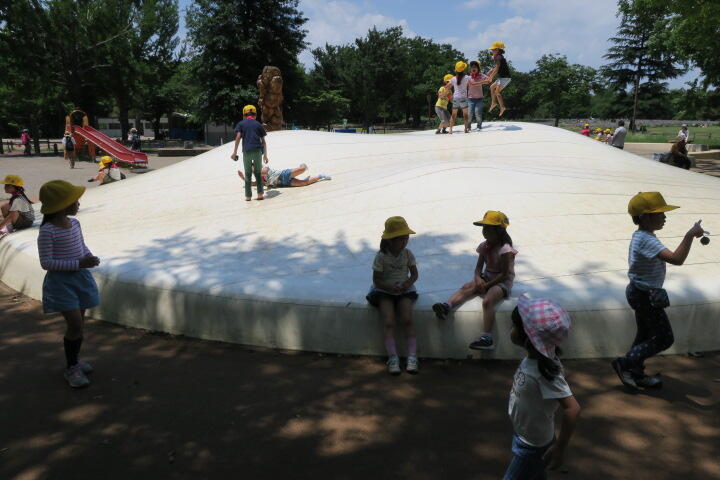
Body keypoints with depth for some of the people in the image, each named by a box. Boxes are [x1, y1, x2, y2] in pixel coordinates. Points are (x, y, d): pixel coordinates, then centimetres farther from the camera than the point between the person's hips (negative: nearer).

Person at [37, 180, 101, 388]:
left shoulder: (74, 223, 3)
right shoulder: (48, 231, -18)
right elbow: (46, 262, -19)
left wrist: (89, 257, -6)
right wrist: (78, 264, -23)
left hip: (80, 277, 7)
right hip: (60, 280, -7)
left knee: (79, 322, 13)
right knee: (75, 323, -10)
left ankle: (75, 360, 32)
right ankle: (71, 368, 8)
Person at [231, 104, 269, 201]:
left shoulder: (241, 124, 10)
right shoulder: (258, 124, 15)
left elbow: (238, 137, -4)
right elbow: (263, 141, 10)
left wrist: (235, 152, -5)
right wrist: (265, 155, 13)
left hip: (247, 151, -1)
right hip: (258, 150, 1)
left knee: (248, 174, 7)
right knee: (258, 173, 11)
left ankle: (248, 196, 7)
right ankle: (260, 194, 5)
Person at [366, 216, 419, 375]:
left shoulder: (407, 254, -2)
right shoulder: (381, 257, -11)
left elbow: (414, 274, 7)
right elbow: (377, 280, -7)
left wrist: (408, 283, -14)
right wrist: (390, 287, -23)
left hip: (404, 292, 2)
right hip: (384, 292, -2)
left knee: (408, 320, -19)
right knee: (389, 323, -18)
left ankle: (412, 357, -18)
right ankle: (393, 358, -20)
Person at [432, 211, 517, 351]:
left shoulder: (505, 249, -15)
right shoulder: (484, 246, 7)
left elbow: (504, 274, -18)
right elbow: (478, 267, 6)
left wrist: (486, 285, -19)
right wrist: (478, 279, -17)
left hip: (503, 282, -8)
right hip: (486, 277, 8)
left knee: (487, 301, -33)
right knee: (466, 287, -19)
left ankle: (487, 338, -38)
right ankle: (446, 306, -39)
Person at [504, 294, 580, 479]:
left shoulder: (544, 372, -35)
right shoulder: (534, 358, -11)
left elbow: (572, 409, -38)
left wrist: (560, 448, -30)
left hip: (532, 448, -7)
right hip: (523, 436, 8)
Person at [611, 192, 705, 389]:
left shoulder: (641, 237, 7)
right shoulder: (646, 240, -26)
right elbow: (676, 259, -37)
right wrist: (690, 234, -35)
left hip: (641, 293, 10)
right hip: (646, 296, -10)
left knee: (645, 335, 20)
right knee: (664, 338, 0)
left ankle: (635, 375, 31)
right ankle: (625, 363, 5)